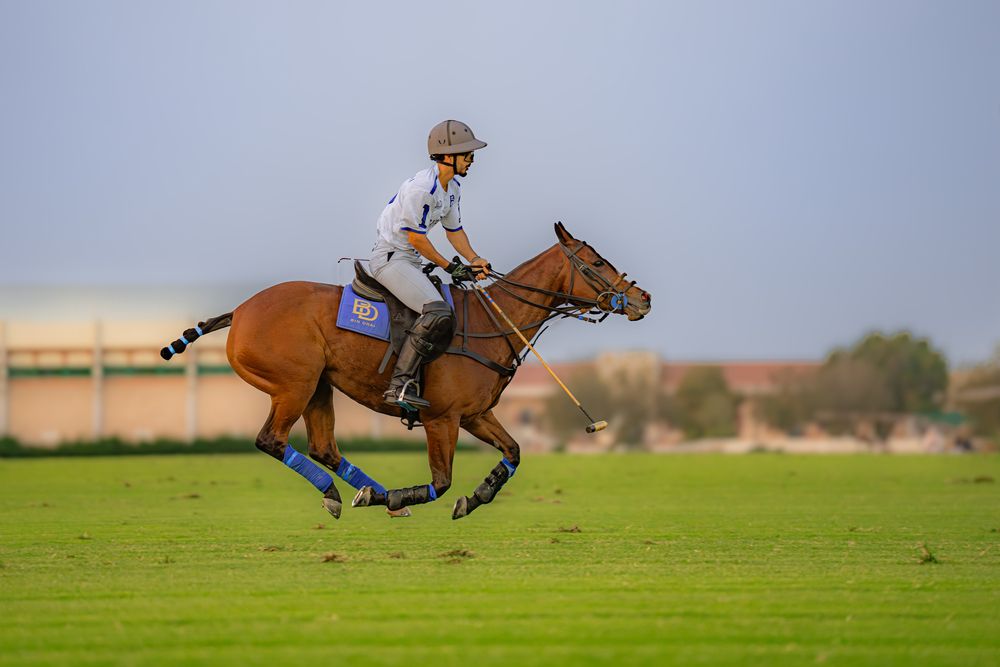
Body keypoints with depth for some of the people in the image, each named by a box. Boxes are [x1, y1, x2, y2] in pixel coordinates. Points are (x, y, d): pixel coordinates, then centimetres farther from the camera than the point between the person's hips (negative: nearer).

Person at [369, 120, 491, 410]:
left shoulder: (452, 188, 9)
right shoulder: (421, 187, -22)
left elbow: (454, 230, 16)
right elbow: (415, 238, -19)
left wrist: (474, 260, -1)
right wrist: (449, 267, -12)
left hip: (410, 261, 11)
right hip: (390, 258, -11)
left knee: (451, 320, 10)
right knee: (437, 312, -27)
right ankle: (400, 384, -29)